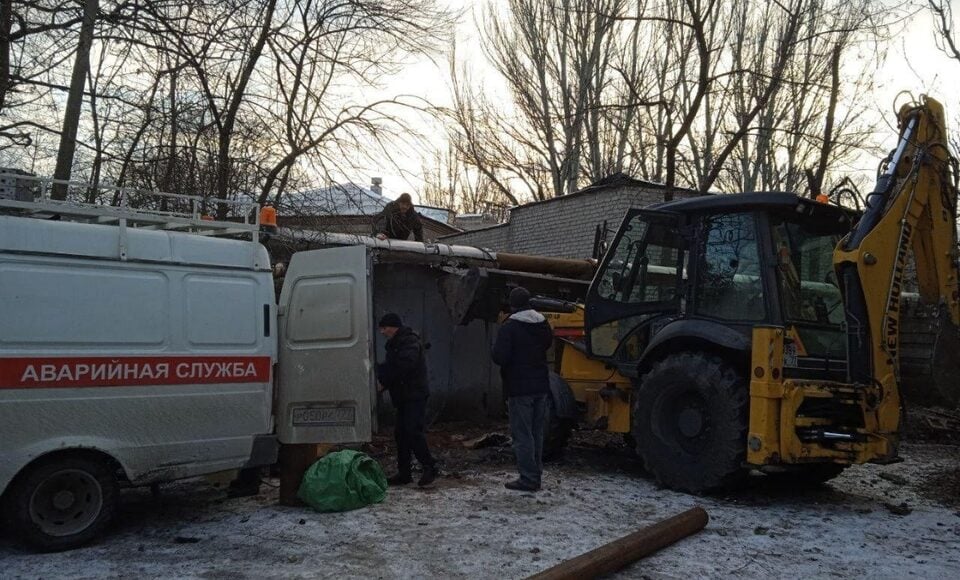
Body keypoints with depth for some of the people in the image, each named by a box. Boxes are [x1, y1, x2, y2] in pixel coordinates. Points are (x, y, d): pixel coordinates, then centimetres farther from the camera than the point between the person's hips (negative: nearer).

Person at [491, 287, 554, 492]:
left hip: (519, 388, -6)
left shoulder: (510, 327, -14)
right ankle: (535, 475, 21)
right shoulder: (542, 324, 5)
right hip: (541, 386, 6)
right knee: (537, 433, 15)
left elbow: (499, 357, -18)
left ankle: (528, 479, 0)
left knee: (522, 434, -1)